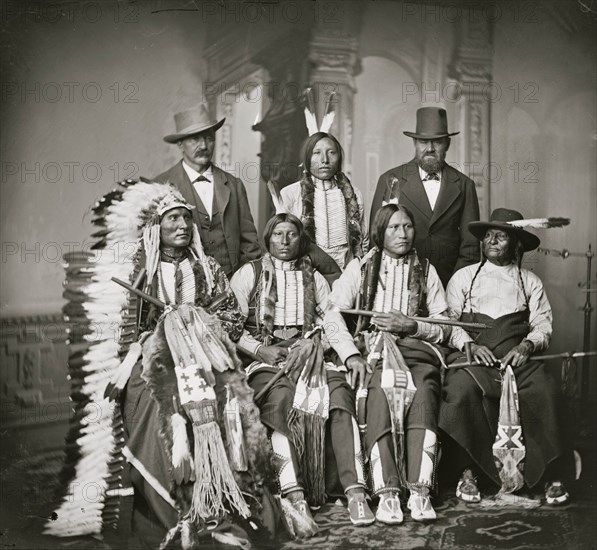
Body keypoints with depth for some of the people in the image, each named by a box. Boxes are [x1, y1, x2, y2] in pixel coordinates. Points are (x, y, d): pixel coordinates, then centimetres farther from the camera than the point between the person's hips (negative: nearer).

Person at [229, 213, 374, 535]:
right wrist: (261, 349, -10)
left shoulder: (314, 278, 22)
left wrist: (308, 346, -10)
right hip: (264, 358, -2)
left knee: (339, 391, -30)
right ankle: (296, 499, -44)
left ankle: (355, 492, -37)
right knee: (282, 397, -36)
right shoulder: (249, 274, 15)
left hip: (309, 353, 2)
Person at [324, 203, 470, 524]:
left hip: (417, 347, 1)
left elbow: (444, 326, 13)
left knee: (423, 393, -33)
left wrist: (413, 325, -8)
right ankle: (387, 493, -41)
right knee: (381, 391, -35)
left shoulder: (426, 271, 20)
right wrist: (351, 355, -13)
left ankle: (420, 491, -41)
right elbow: (333, 315, 3)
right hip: (373, 348, -1)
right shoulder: (360, 267, 16)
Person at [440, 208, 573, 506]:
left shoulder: (530, 282, 20)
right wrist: (470, 345, -9)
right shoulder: (463, 277, 18)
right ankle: (469, 472, -20)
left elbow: (543, 325, 9)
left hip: (517, 358, 1)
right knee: (461, 388, -33)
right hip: (474, 358, 0)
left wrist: (527, 345, -12)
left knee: (547, 389, -30)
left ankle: (552, 474, -17)